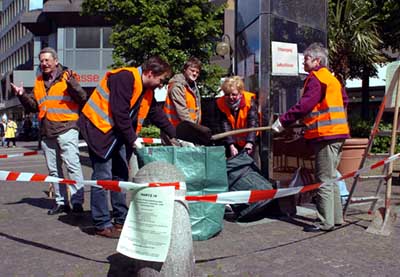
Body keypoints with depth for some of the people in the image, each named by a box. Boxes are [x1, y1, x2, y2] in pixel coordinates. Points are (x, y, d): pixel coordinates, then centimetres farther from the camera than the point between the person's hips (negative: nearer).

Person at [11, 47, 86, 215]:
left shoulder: (67, 77, 0)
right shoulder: (39, 81, 17)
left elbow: (82, 98, -11)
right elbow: (33, 106, 19)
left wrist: (71, 83, -24)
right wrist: (22, 95, 4)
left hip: (66, 129, -7)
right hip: (46, 132, 7)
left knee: (72, 165, -12)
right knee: (53, 169, 11)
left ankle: (77, 201, -8)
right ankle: (61, 202, 20)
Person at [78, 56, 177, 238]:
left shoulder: (147, 91, 9)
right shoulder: (125, 78, -20)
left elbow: (157, 115, 16)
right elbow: (120, 113, -25)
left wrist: (177, 136, 14)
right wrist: (133, 140, -21)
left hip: (119, 132, 10)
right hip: (99, 128, -10)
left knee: (121, 176, 10)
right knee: (103, 177, -7)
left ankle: (121, 220, 19)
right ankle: (102, 224, 2)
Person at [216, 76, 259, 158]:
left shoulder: (250, 100, -18)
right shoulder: (220, 104, -14)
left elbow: (253, 123, -27)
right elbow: (225, 126, -20)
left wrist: (249, 142, -40)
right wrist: (231, 145, -33)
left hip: (248, 142, -1)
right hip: (230, 143, 2)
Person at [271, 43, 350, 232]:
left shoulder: (316, 78, -11)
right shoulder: (332, 78, 18)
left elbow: (304, 105, -20)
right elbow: (344, 101, 24)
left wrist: (283, 121, -17)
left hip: (325, 134, -10)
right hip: (336, 133, 10)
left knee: (324, 180, -5)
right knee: (330, 178, 15)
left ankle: (325, 222, -1)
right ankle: (336, 217, 22)